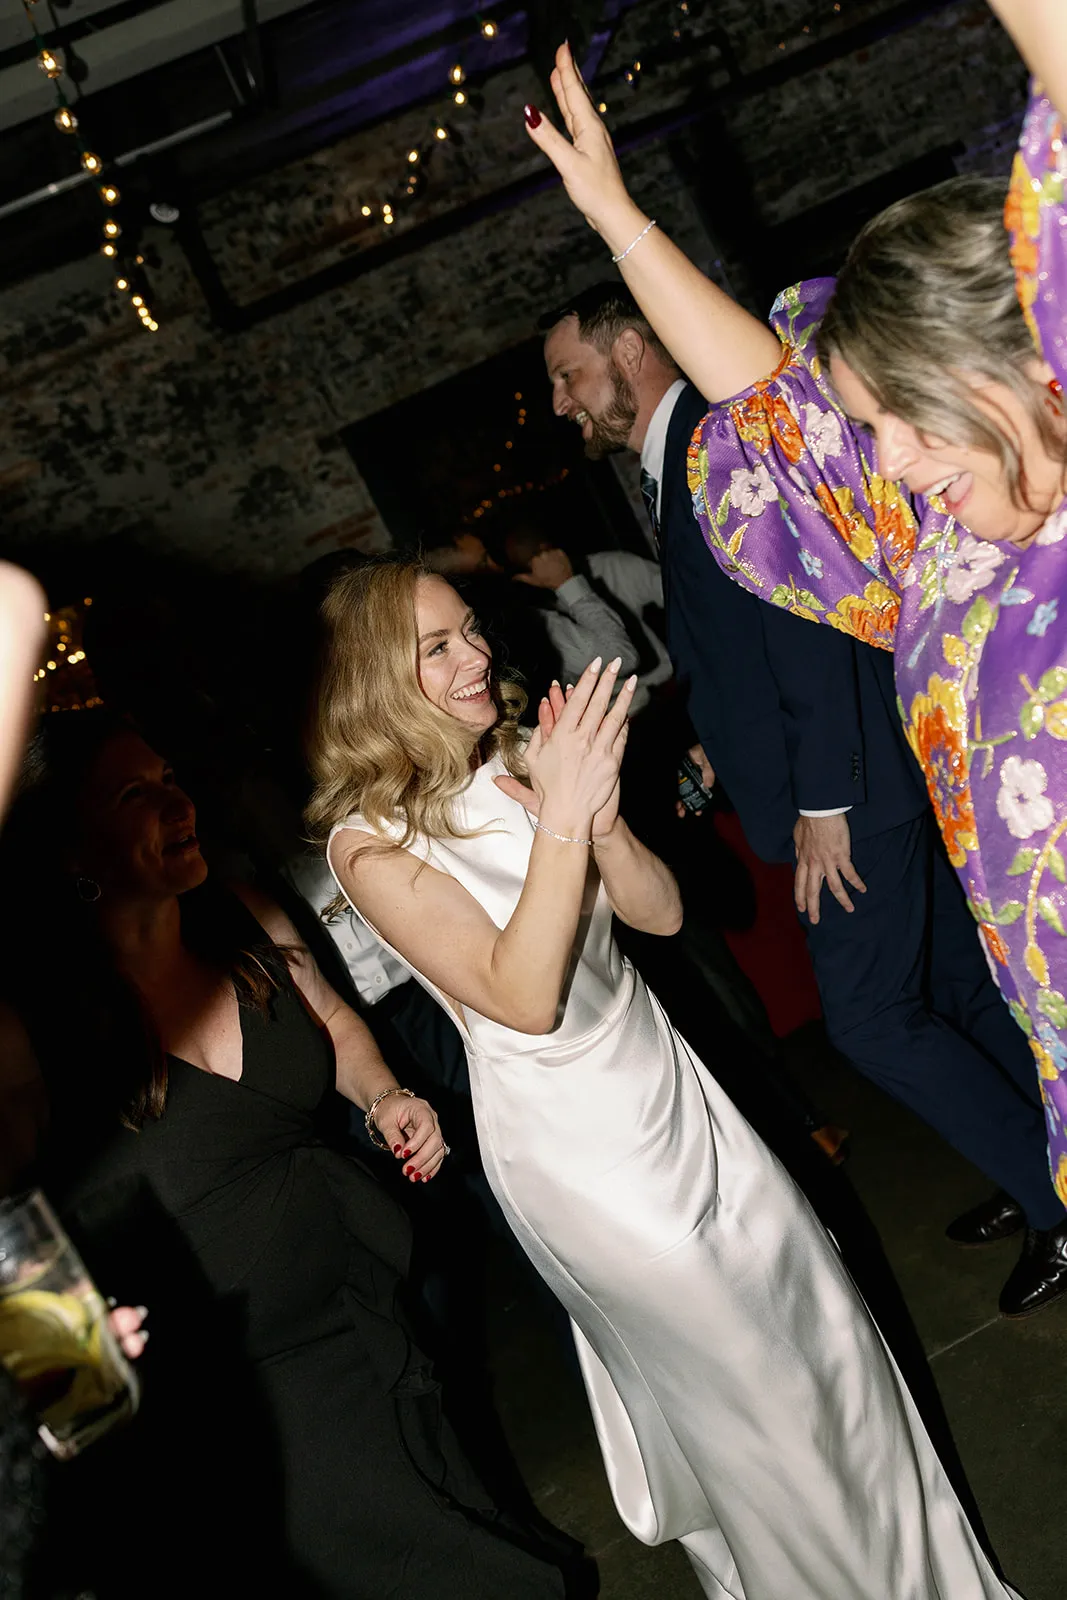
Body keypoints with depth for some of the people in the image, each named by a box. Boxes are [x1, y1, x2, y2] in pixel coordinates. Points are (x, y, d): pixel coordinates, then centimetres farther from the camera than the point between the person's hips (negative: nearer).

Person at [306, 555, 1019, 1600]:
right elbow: (523, 999, -26)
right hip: (572, 1146, -6)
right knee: (739, 1381, 9)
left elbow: (661, 913, -2)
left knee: (811, 1317, 19)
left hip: (664, 1078, 6)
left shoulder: (521, 759, -2)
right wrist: (560, 819, -32)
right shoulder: (369, 841, -18)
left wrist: (600, 816, -21)